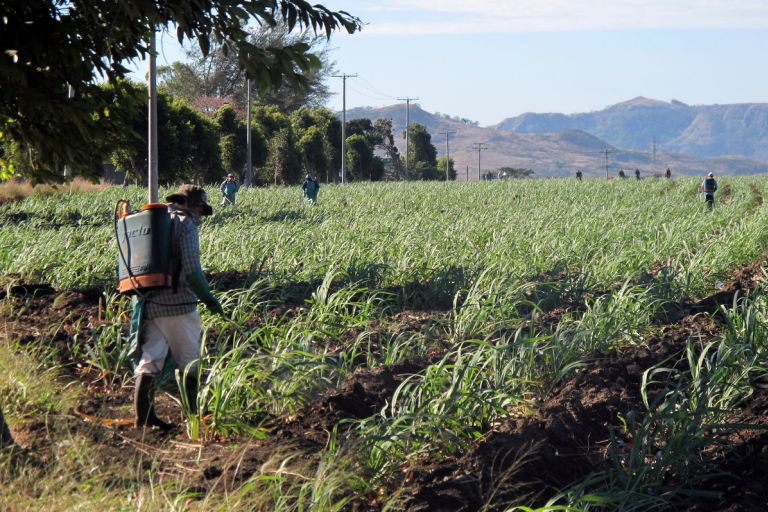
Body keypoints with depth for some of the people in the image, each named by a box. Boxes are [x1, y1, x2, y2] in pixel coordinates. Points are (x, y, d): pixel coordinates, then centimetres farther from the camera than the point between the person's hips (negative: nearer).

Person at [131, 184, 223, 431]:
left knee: (149, 359, 6)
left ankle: (143, 414, 2)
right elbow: (191, 269, -16)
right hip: (176, 303, -6)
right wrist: (208, 297, -6)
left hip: (147, 302, 6)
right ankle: (195, 414, 12)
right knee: (190, 361, 6)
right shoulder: (185, 224, -7)